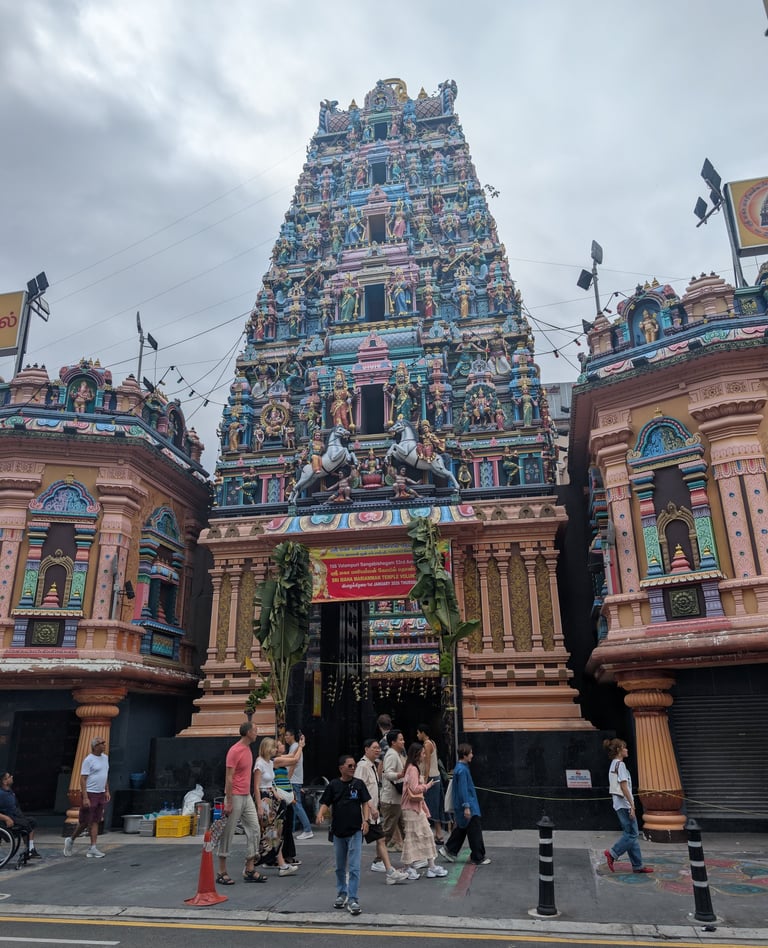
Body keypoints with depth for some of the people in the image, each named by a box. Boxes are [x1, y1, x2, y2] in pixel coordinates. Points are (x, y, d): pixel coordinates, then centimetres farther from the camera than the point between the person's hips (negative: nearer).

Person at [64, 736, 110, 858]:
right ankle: (71, 840, 26)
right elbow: (83, 779, -15)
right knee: (85, 822, 2)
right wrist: (85, 798, -20)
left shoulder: (105, 758, 10)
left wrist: (107, 791, 15)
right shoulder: (89, 760, -13)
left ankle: (92, 849, 7)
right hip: (90, 794, -7)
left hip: (101, 794, 7)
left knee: (95, 822, 6)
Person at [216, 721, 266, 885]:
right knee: (227, 834, 2)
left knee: (254, 830, 7)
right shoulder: (234, 751, -16)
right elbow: (228, 778, -17)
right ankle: (222, 873, 13)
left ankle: (249, 870, 15)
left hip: (247, 797, 9)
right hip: (235, 797, -9)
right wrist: (228, 802, -18)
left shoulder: (248, 749, 11)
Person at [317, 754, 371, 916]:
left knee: (354, 867, -6)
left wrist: (366, 820, -13)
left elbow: (365, 803, 0)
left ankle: (352, 899, 0)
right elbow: (325, 803, -1)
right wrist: (320, 814, -21)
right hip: (338, 831, 2)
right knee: (340, 867, 17)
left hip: (355, 831, -2)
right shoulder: (333, 785, -2)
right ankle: (341, 894, 34)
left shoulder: (359, 784, -2)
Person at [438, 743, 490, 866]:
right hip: (468, 806, -10)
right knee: (475, 832, -1)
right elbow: (463, 789, -24)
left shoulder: (460, 767, 10)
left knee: (461, 829, 18)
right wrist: (466, 806, -23)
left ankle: (449, 850, 22)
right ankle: (478, 858, 8)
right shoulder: (462, 770, -21)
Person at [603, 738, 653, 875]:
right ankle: (612, 853, -4)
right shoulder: (620, 764, -14)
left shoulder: (613, 764, 15)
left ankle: (637, 865, 14)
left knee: (630, 833, 11)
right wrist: (632, 805, -19)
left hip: (618, 804, 10)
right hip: (624, 803, -10)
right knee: (633, 834, -4)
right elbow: (624, 787, -20)